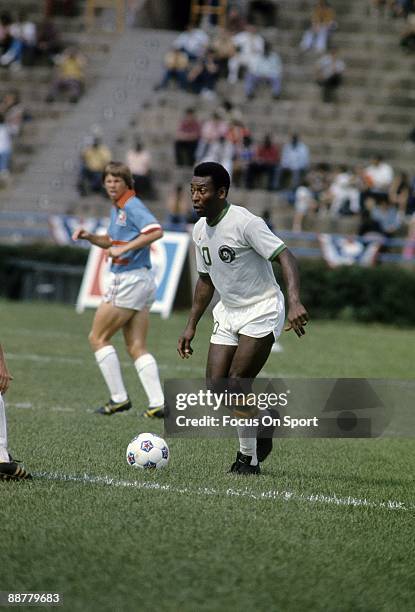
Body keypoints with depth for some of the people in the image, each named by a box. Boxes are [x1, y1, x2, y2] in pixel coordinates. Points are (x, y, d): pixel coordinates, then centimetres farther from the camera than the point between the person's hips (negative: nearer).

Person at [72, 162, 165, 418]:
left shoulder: (132, 206, -14)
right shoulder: (117, 208, 16)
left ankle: (119, 398, 1)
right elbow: (111, 242, 30)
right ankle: (157, 403, -2)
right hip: (143, 282, 10)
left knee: (98, 338, 1)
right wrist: (88, 236, 13)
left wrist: (126, 248, -29)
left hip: (129, 280, -10)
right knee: (137, 348, 6)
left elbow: (156, 231, -29)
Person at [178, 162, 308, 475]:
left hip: (262, 311, -8)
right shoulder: (200, 229, 6)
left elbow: (285, 257, -26)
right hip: (227, 312, 8)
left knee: (236, 383, -16)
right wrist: (191, 326, 17)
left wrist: (295, 302, -40)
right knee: (216, 386, -3)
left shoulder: (245, 223, -19)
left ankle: (248, 458, 1)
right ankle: (262, 429, 21)